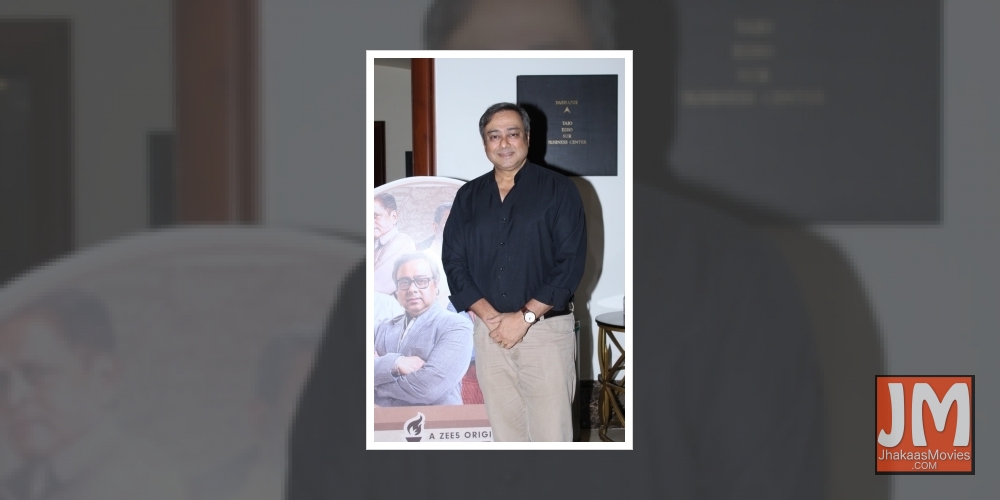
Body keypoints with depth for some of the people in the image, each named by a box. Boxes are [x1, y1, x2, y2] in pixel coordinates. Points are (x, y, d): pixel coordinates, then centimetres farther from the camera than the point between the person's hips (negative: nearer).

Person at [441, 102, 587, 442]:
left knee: (551, 433, -7)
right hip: (490, 332, 4)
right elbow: (453, 261, 6)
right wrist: (489, 315, -9)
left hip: (547, 330, -4)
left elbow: (571, 262, -8)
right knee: (505, 431, 7)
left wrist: (525, 317, -14)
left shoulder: (558, 190, -1)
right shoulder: (468, 197, 11)